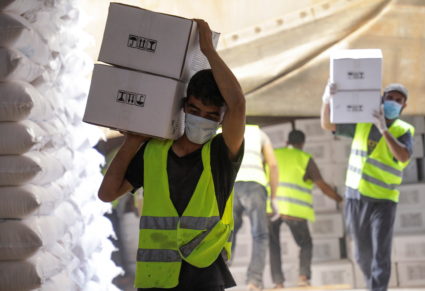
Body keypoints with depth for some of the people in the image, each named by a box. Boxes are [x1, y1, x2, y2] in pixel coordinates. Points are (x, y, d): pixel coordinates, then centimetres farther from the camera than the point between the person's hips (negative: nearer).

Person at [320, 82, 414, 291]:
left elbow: (404, 156, -23)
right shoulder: (361, 122, 5)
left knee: (381, 254, -14)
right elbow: (328, 125, 4)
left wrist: (384, 129, -29)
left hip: (383, 201, -3)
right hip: (355, 198, 3)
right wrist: (327, 101, -16)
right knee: (362, 254, 13)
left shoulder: (404, 131, -4)